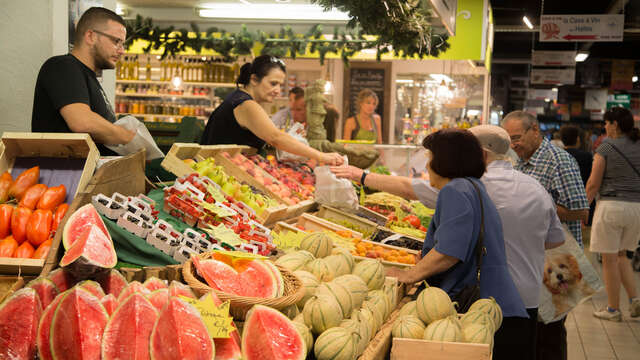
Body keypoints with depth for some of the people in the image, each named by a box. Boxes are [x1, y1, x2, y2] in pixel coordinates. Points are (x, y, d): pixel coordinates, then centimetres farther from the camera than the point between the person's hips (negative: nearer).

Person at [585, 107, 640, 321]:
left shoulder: (606, 148, -8)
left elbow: (593, 185, -7)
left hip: (611, 205, -6)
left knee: (609, 259, 4)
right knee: (621, 255, 22)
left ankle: (613, 309, 10)